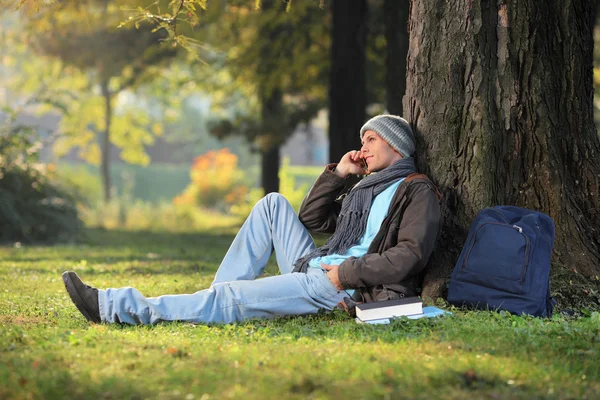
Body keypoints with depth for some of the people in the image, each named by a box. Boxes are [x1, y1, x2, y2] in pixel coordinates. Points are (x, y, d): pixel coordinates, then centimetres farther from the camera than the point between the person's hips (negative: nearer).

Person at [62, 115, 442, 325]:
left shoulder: (417, 191, -1)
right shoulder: (365, 185, 26)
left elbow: (410, 257, -16)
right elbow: (311, 219, 26)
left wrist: (346, 273, -20)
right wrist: (338, 173, 14)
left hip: (345, 289, -9)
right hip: (312, 268, 9)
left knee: (235, 296, -23)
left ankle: (117, 307, -26)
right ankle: (215, 300, -7)